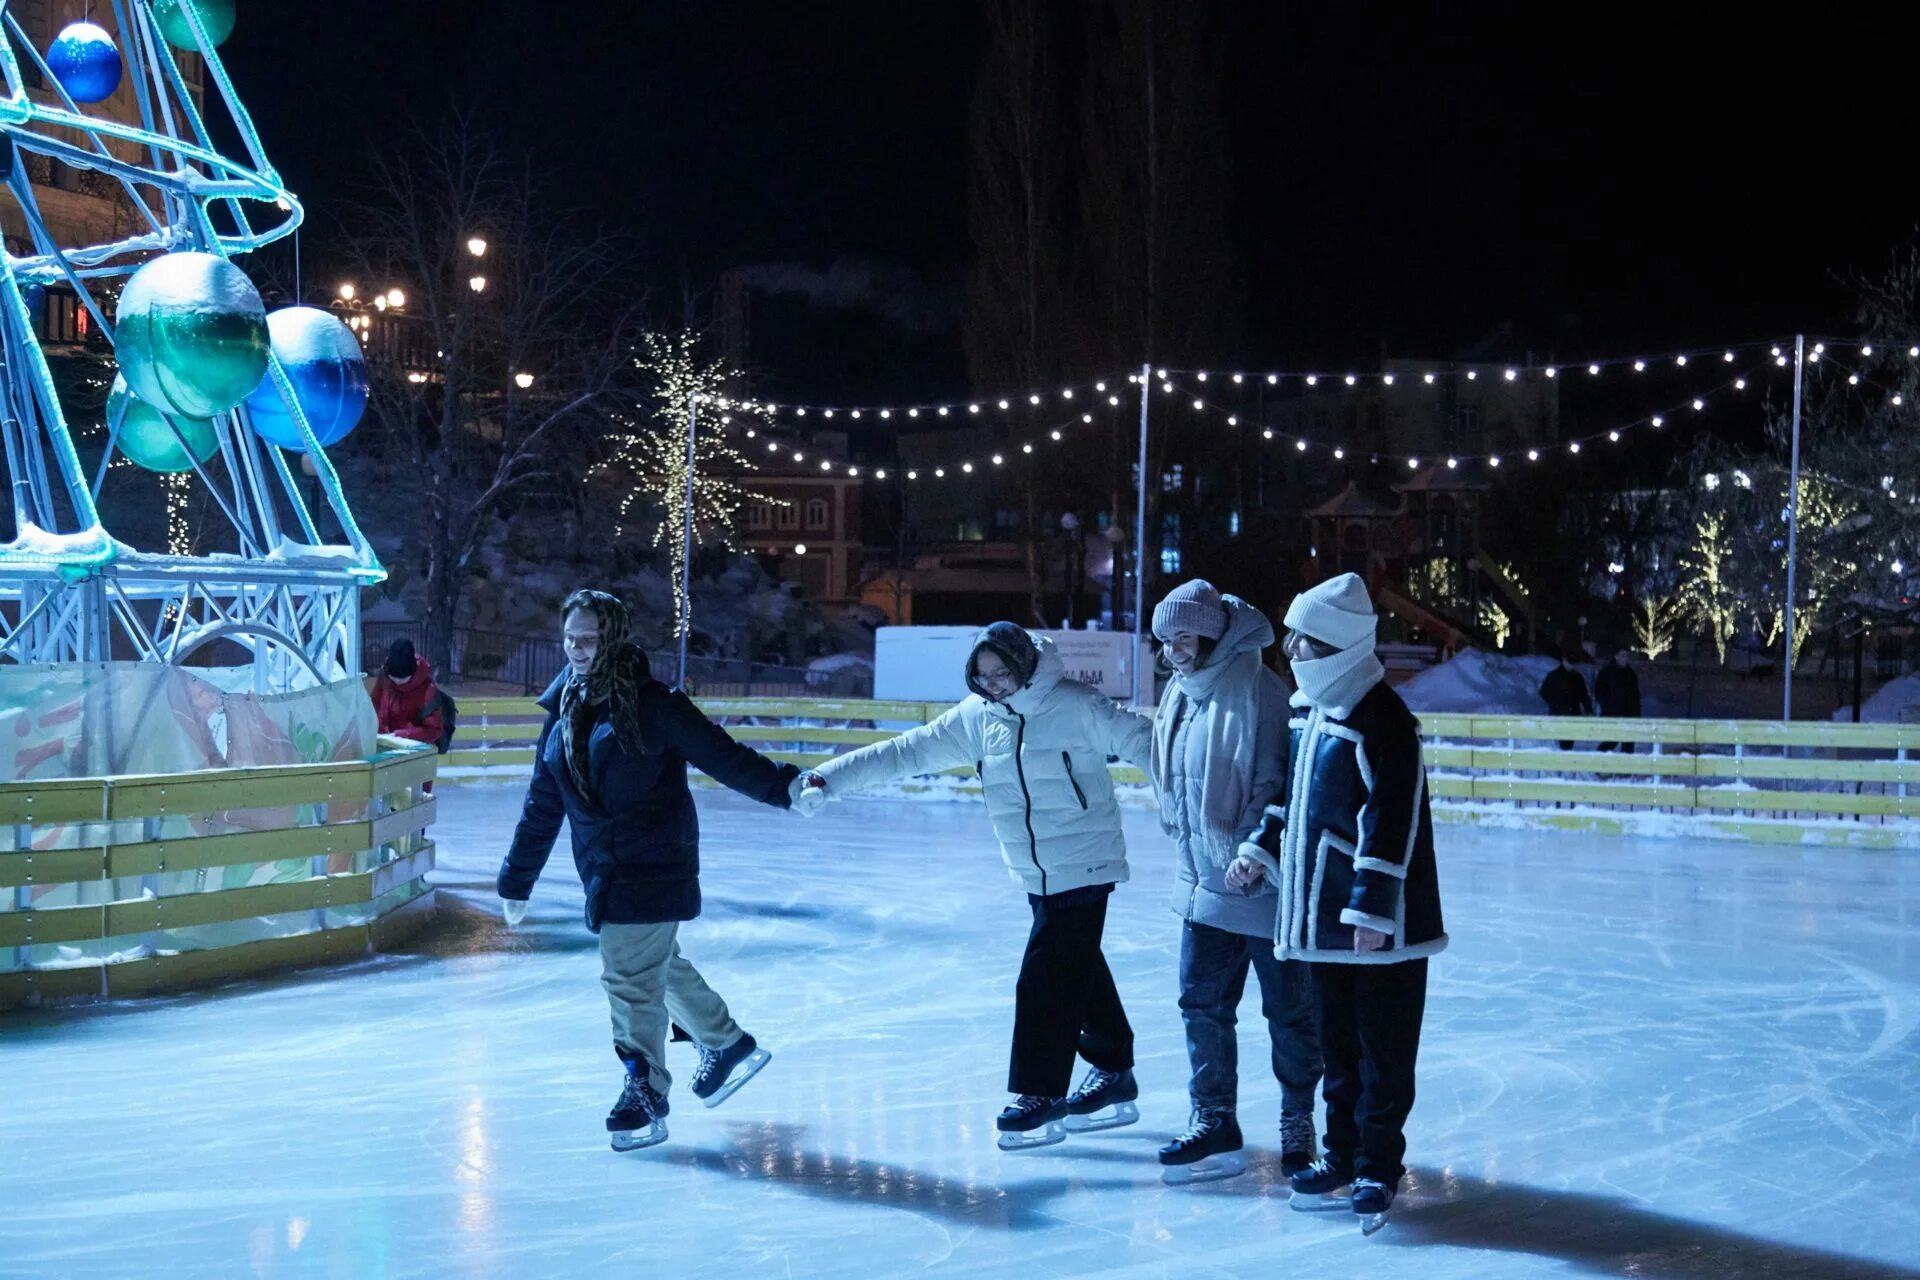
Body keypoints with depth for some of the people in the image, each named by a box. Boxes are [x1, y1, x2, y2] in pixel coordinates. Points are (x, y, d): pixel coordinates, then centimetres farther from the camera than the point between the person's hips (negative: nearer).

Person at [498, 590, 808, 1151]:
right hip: (603, 867, 7)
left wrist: (782, 785, -25)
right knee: (661, 966, 19)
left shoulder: (649, 702, -11)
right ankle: (727, 1044, 39)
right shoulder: (565, 710, 9)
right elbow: (543, 805, 15)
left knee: (631, 975, -10)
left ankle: (645, 1094, 2)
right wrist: (517, 879, 18)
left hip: (654, 862, -7)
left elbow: (719, 753, -14)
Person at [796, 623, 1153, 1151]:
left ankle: (1041, 1095, 1)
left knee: (1047, 980, -9)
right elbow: (904, 752, 1)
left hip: (1083, 865, -6)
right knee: (1080, 974, 16)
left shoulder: (1075, 705, -14)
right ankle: (1114, 1076, 30)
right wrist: (828, 779, -4)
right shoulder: (975, 718, 1)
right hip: (1036, 874, 6)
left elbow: (1142, 742, -17)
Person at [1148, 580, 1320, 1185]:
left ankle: (1299, 1127, 20)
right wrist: (1185, 839, 14)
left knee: (1288, 1010, 6)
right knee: (1202, 1003, 11)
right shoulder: (1181, 692, 8)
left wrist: (1252, 852, -22)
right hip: (1203, 884, 8)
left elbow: (1275, 784, -20)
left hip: (1264, 885, -8)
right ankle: (1214, 1122, 23)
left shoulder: (1258, 690, -17)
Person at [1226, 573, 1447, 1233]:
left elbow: (1392, 823, -21)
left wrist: (1372, 906, -22)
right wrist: (1263, 850, 12)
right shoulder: (1307, 708, 10)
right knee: (1336, 1041, 16)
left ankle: (1378, 1168, 12)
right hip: (1320, 914, 9)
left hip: (1378, 922, -9)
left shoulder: (1382, 720, -18)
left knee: (1383, 1049, 3)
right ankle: (1343, 1153, 27)